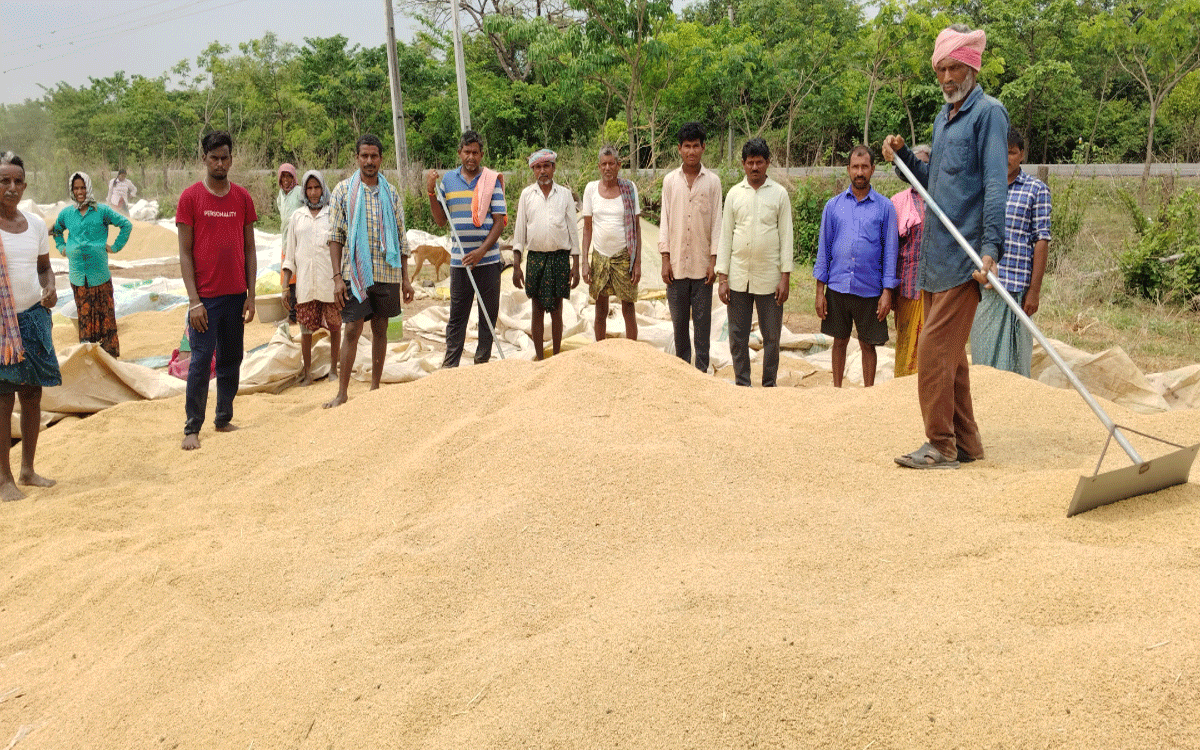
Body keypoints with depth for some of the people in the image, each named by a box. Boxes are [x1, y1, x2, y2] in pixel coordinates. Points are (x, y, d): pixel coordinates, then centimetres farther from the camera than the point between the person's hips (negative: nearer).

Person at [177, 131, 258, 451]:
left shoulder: (242, 197, 7)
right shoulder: (190, 197, -3)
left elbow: (249, 249, 10)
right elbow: (185, 253, -4)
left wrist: (251, 294, 4)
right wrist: (194, 300, -11)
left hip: (236, 295, 4)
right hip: (205, 297, -4)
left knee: (231, 360, 10)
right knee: (201, 361, -3)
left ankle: (224, 419, 21)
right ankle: (192, 428, 4)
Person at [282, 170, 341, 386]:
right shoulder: (297, 217, 11)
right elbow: (290, 255, 13)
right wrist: (285, 286, 7)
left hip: (330, 282, -1)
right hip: (305, 284, 1)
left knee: (334, 326, 4)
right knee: (306, 329, 3)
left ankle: (333, 369, 18)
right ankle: (307, 372, 14)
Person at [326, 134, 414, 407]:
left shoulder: (391, 193, 10)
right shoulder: (343, 190, 2)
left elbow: (401, 239, 13)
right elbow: (335, 238, -1)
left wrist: (405, 279, 9)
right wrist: (337, 277, -9)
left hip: (387, 272, 3)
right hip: (355, 271, -3)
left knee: (380, 329, 9)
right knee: (352, 330, -6)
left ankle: (375, 388, 18)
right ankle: (342, 393, 0)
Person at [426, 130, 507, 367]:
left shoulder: (492, 180, 0)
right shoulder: (448, 179, 8)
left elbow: (499, 221, -3)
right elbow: (441, 220, 10)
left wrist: (481, 251, -14)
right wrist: (431, 192, -3)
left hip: (488, 259, -1)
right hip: (459, 259, 2)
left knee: (488, 314, 5)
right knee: (456, 315, 4)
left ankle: (482, 362, 15)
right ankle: (450, 366, 8)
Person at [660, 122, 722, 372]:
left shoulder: (712, 181, 3)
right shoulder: (670, 180, 6)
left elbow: (716, 222, 2)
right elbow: (665, 221, 6)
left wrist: (713, 261, -4)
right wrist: (665, 259, -1)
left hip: (702, 264, -1)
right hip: (676, 263, 1)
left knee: (702, 322, 2)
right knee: (679, 321, 6)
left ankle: (701, 370, 11)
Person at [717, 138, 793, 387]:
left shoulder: (779, 193, 3)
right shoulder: (734, 193, 7)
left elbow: (786, 237, 2)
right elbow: (725, 236, 7)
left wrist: (786, 277, -6)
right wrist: (722, 277, 1)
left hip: (769, 278, -1)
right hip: (738, 277, 2)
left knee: (771, 336, 4)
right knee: (737, 336, 4)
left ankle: (769, 385, 16)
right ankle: (742, 385, 15)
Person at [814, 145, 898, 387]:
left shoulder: (885, 207, 3)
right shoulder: (833, 205, 7)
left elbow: (890, 251, 2)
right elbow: (824, 248, 8)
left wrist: (887, 291, -5)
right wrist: (820, 291, 2)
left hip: (870, 290, -1)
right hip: (837, 287, 1)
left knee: (868, 344, 7)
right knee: (840, 341, 11)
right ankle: (836, 390, 24)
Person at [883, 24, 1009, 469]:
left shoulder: (988, 112, -6)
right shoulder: (942, 117, 19)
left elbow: (995, 185, -15)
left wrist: (991, 248, -22)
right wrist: (902, 156, 7)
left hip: (962, 255, -9)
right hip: (934, 254, 9)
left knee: (935, 350, -11)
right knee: (949, 353, 12)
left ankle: (941, 446, -3)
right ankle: (965, 443, 21)